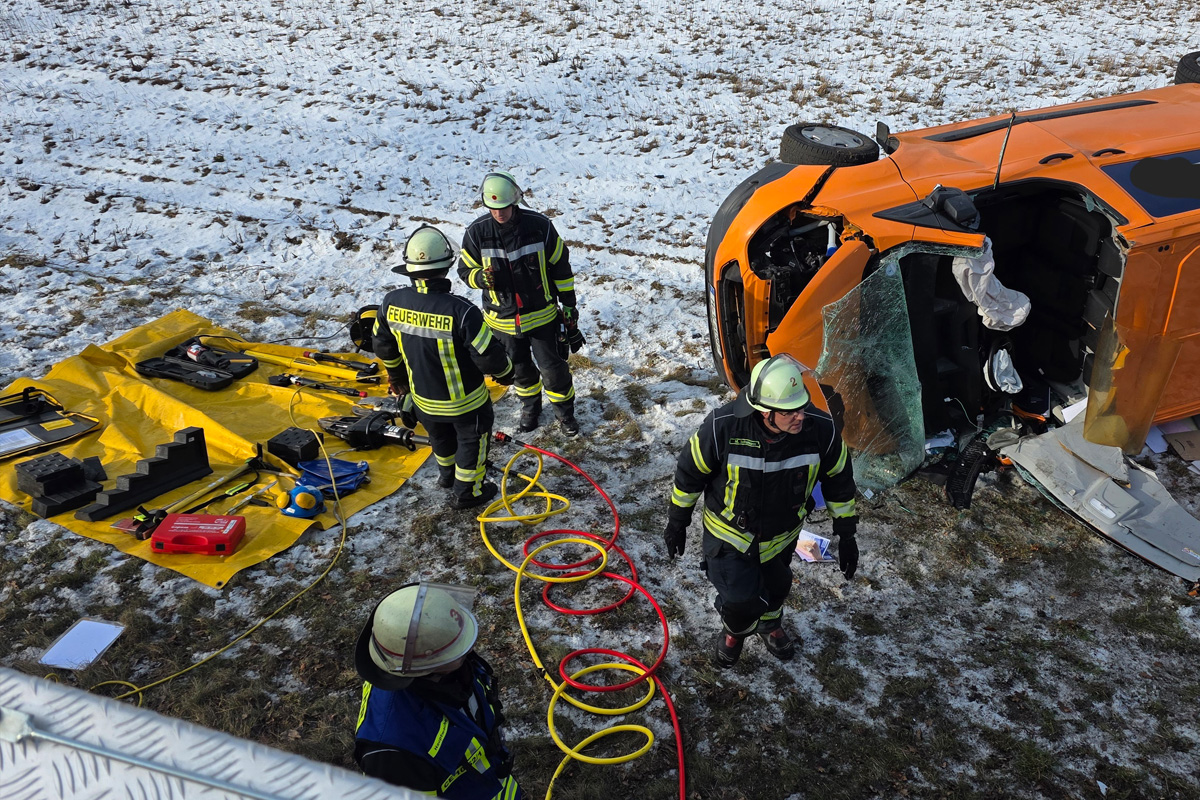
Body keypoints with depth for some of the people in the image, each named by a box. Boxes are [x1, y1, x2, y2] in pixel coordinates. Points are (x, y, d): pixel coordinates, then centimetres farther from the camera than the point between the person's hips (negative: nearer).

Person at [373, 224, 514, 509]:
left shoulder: (391, 302, -18)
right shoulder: (460, 311, -34)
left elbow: (382, 345, -1)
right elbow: (488, 355, -26)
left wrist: (396, 375, 19)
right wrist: (505, 372, -2)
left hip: (423, 398, 5)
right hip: (464, 400, -5)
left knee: (440, 434, 32)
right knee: (471, 438, 23)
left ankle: (447, 474, 57)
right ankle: (467, 492, 38)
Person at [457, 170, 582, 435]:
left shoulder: (539, 226, -16)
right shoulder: (477, 232, -14)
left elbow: (560, 266, -4)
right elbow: (465, 269, -1)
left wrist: (569, 304, 1)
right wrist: (481, 278, -25)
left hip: (541, 314, -2)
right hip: (503, 319, 2)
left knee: (553, 366, 9)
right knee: (519, 368, 21)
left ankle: (564, 411, 34)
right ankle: (530, 406, 47)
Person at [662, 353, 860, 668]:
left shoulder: (821, 428, -26)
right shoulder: (724, 426, -33)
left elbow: (839, 480, -7)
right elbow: (689, 472, -15)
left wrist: (846, 535, 1)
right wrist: (677, 522, -4)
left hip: (782, 535, 3)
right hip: (729, 533, -3)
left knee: (775, 588, 25)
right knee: (742, 602, -7)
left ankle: (770, 624, 63)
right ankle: (733, 631, 33)